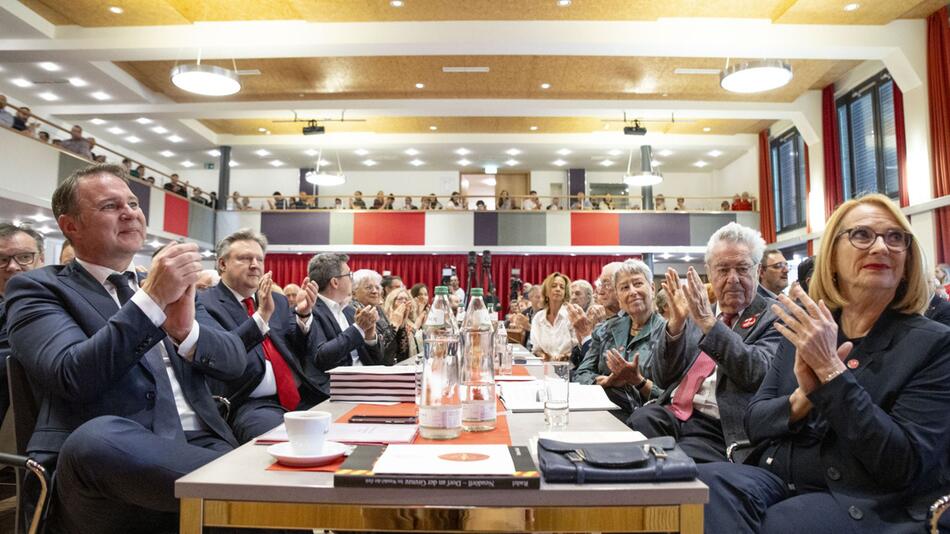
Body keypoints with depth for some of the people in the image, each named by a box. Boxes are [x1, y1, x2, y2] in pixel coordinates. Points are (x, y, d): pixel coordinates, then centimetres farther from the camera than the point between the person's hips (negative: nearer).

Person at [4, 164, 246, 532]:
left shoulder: (166, 286, 21)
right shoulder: (38, 288, 8)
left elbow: (235, 361, 8)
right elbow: (72, 375, -12)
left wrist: (186, 331, -11)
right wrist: (151, 299, -17)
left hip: (199, 448, 3)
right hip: (106, 460, -2)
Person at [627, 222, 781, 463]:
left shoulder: (775, 317, 3)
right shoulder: (695, 314, 17)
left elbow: (757, 374, -15)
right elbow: (662, 379, 10)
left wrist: (708, 321, -20)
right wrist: (676, 323, -5)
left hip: (717, 427, -4)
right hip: (670, 414, 5)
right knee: (637, 422, -26)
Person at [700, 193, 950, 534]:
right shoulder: (803, 329, 8)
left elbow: (905, 466, -15)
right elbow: (755, 424, 7)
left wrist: (830, 369, -21)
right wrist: (803, 397, -14)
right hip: (776, 479, 3)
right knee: (708, 483, -29)